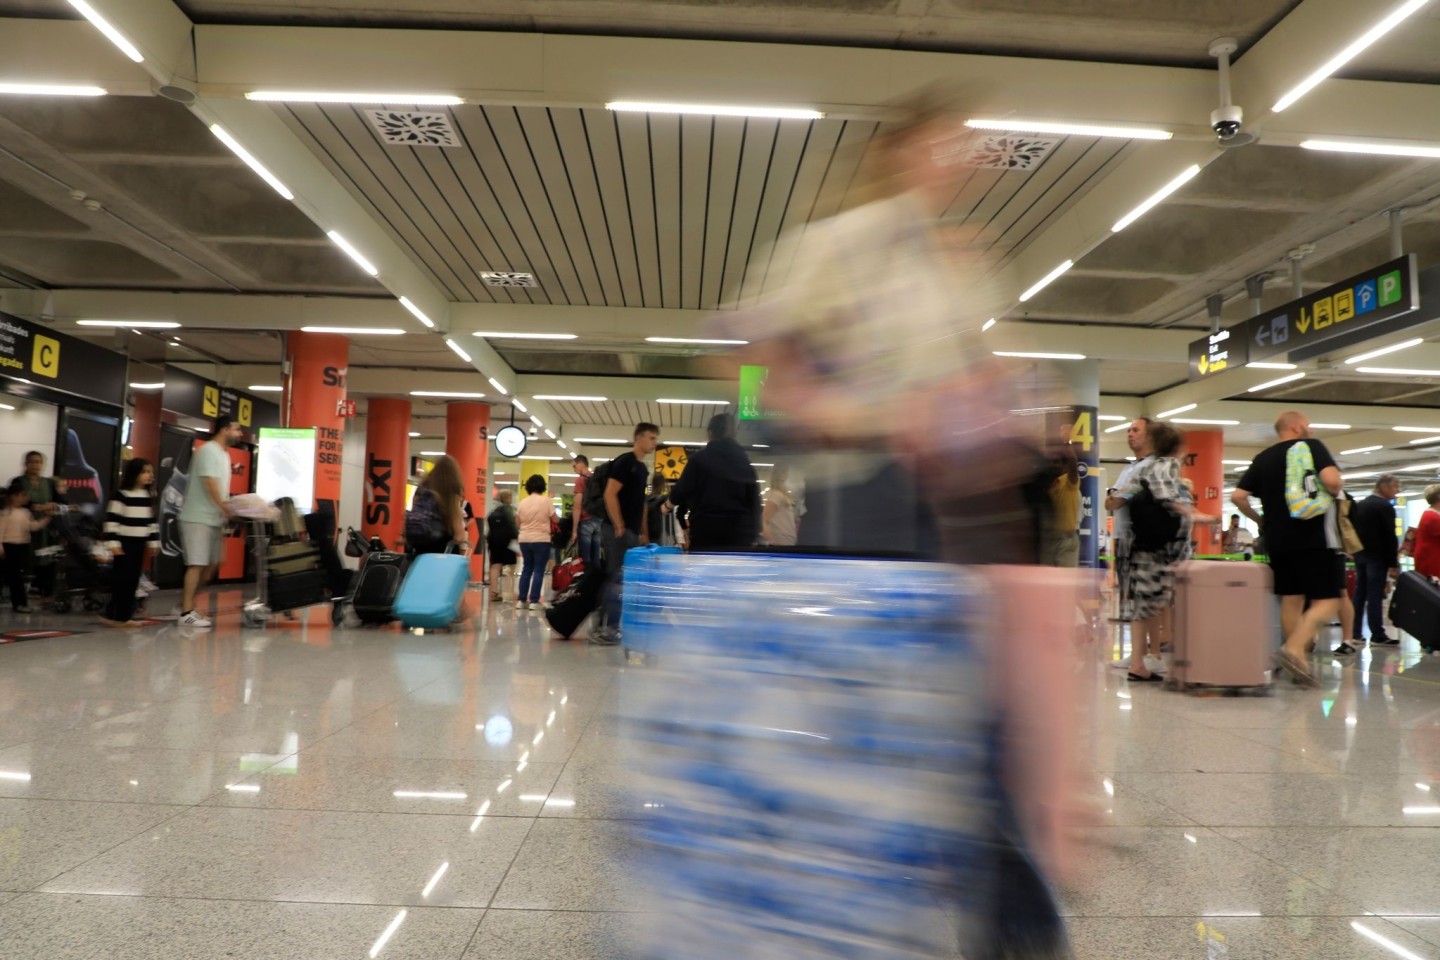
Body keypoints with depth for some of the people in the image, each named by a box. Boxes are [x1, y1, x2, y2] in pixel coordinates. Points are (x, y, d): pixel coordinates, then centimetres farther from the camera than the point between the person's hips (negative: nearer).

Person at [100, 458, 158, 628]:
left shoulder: (149, 496, 11)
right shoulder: (122, 495, -11)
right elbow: (111, 520, -13)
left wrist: (154, 541, 16)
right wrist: (113, 542, -18)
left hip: (139, 544, 7)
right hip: (124, 543, -7)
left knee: (133, 580, 8)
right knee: (121, 580, -5)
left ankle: (125, 615, 14)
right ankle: (113, 615, 1)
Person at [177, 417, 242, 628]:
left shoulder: (224, 454, 16)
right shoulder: (208, 450, -12)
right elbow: (210, 482, -19)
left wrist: (228, 508, 6)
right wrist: (224, 507, -19)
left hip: (215, 519, 9)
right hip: (198, 518, -9)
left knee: (212, 564, 11)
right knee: (197, 564, -8)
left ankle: (185, 604, 21)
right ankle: (186, 613, -4)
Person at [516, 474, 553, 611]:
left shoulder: (523, 502, 5)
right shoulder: (545, 500, -7)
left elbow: (518, 521, 10)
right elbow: (554, 519, -2)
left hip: (524, 540, 4)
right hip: (541, 540, -4)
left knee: (526, 569, 13)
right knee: (538, 570, -1)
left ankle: (521, 600, 11)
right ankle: (534, 601, -5)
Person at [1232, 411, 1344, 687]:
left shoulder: (1263, 458, 12)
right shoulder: (1312, 446, -2)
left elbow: (1237, 496, 5)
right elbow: (1332, 480, -17)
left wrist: (1260, 519, 19)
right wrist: (1336, 491, 5)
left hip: (1278, 541, 6)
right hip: (1316, 537, -5)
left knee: (1291, 600, 11)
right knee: (1327, 601, -3)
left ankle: (1299, 664, 14)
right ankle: (1293, 650, -23)